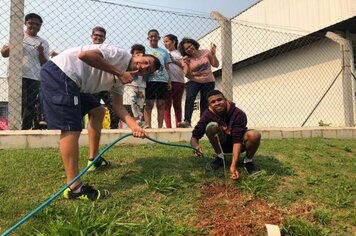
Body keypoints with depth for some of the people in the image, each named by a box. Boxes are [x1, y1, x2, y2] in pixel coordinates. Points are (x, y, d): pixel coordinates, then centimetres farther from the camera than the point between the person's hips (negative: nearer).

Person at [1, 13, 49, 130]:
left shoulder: (43, 43, 15)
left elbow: (45, 64, 11)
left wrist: (41, 53, -7)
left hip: (35, 78, 2)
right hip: (19, 75, -2)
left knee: (30, 106, -1)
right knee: (20, 103, -14)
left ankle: (25, 129, 4)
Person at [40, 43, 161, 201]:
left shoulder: (119, 81, 16)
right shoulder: (121, 55, -9)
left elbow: (118, 106, 7)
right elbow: (85, 54, -21)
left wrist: (134, 126, -9)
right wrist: (119, 73, -16)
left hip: (71, 81, 10)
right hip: (59, 72, -10)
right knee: (71, 129, -14)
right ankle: (74, 188, -11)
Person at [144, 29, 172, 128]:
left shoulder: (164, 52, 20)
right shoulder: (145, 50, 14)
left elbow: (167, 68, 18)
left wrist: (169, 81, 8)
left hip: (163, 80, 3)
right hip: (150, 80, -2)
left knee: (161, 104, 0)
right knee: (149, 104, -8)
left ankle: (160, 127, 1)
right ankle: (148, 126, -10)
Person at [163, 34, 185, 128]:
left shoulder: (179, 53, 14)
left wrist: (174, 60, -2)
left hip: (179, 81, 1)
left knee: (177, 104, 5)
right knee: (167, 104, -6)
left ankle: (178, 125, 8)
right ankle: (168, 127, -8)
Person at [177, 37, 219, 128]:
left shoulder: (205, 52, -1)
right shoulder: (186, 59, -3)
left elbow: (216, 65, 2)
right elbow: (187, 75, -9)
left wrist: (213, 54, -14)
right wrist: (187, 65, -25)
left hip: (208, 82, 2)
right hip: (194, 81, -1)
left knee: (205, 103, 1)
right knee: (189, 98, -27)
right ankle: (187, 121, -33)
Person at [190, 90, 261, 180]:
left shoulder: (238, 114, -27)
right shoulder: (208, 114, -20)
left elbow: (237, 140, -32)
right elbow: (194, 136, -22)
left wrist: (233, 165, -42)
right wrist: (196, 146, -47)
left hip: (238, 143, -1)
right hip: (222, 143, 2)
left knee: (255, 135, -34)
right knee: (211, 126, -29)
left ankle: (248, 161, -5)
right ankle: (220, 156, -7)